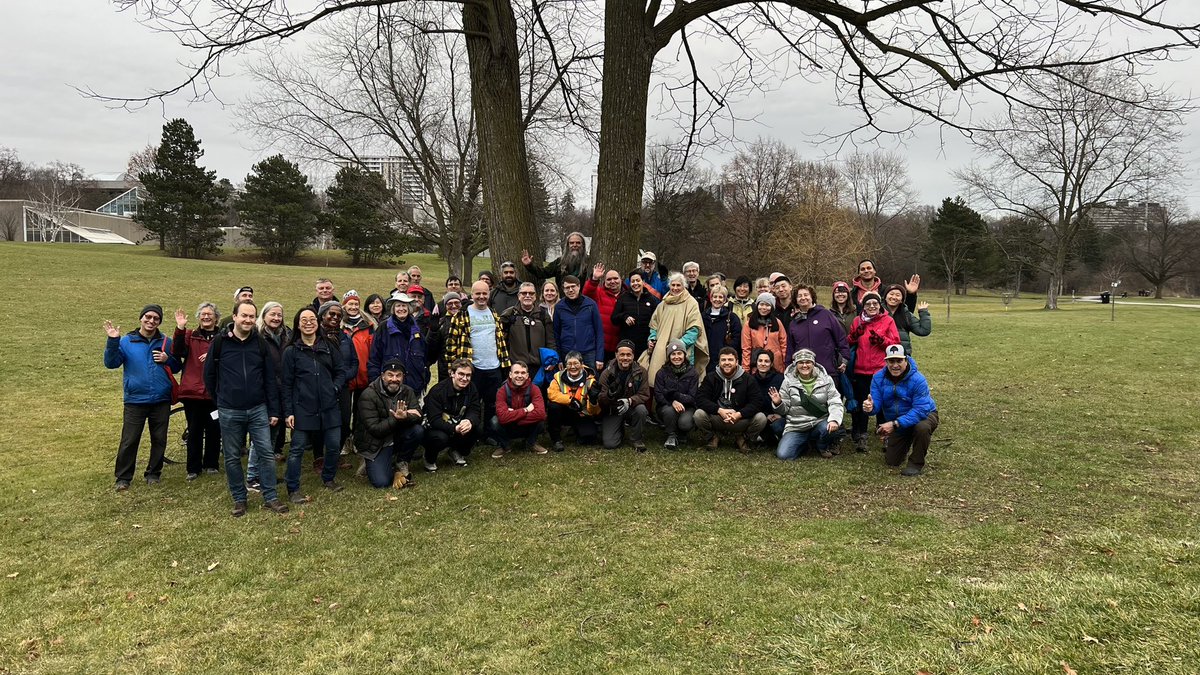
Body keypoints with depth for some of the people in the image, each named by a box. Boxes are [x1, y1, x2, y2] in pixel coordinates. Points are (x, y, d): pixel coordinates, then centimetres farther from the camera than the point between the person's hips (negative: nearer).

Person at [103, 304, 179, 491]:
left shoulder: (166, 342, 6)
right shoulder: (126, 341, -1)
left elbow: (176, 368, 11)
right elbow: (111, 363, -8)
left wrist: (167, 360, -10)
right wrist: (112, 341, -20)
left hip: (161, 401, 2)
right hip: (135, 401, -2)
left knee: (159, 440, 10)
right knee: (129, 441, 1)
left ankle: (153, 473, 24)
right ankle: (123, 477, 12)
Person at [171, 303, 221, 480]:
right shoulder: (189, 335, 6)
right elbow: (177, 353, -12)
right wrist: (180, 329, -21)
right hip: (192, 391, 0)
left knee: (214, 430, 8)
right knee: (194, 431, 5)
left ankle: (211, 464, 22)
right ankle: (193, 468, 14)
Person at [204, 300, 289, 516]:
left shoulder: (261, 343, 1)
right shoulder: (220, 342, -3)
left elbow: (270, 379, 3)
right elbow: (209, 375, 7)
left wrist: (274, 410, 0)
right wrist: (221, 399, 9)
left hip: (258, 409, 1)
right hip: (229, 412, -1)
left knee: (266, 453, 0)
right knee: (232, 457, 7)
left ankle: (270, 497, 11)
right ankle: (239, 499, 20)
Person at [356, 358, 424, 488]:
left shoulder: (407, 392, -2)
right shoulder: (369, 395, -17)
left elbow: (418, 416, -15)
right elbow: (374, 429, -22)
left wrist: (405, 416, -37)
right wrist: (396, 419, -32)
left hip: (397, 437, 5)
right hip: (376, 444, -5)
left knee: (418, 430, -25)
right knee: (381, 482, -23)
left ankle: (401, 464, -1)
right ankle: (372, 463, 13)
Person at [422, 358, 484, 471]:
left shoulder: (472, 388, -7)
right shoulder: (437, 391, -24)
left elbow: (474, 411, -13)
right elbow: (434, 420, -29)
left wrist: (469, 422, -39)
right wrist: (455, 429, -45)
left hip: (457, 425, 5)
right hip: (435, 428, -4)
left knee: (477, 427, -22)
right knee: (441, 437, -37)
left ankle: (457, 452, 6)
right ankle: (430, 458, 0)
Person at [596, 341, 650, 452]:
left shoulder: (640, 371, -9)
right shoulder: (607, 373, -11)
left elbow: (644, 395, -13)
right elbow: (601, 399, -13)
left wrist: (629, 401, -33)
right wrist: (609, 394, -38)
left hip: (631, 408, 0)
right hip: (612, 411, 0)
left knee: (641, 409, -35)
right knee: (609, 444, -13)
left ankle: (637, 439, -8)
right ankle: (620, 429, 23)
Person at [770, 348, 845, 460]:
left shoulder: (826, 380, 1)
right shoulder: (788, 381, 1)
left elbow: (835, 403, -6)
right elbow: (785, 409, 4)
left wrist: (834, 420, -25)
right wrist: (778, 403, -20)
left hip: (819, 422, 0)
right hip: (796, 427, 0)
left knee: (830, 428, -35)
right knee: (783, 455, -19)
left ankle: (823, 447, 4)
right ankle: (804, 444, 17)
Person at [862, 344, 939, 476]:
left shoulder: (918, 380, -31)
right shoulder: (878, 378, -16)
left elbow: (920, 410, -36)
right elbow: (876, 402, -22)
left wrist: (895, 424, -44)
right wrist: (870, 407, -48)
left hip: (924, 415, -4)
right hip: (897, 424, 4)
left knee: (922, 427, -40)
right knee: (891, 462, 7)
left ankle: (916, 463, -14)